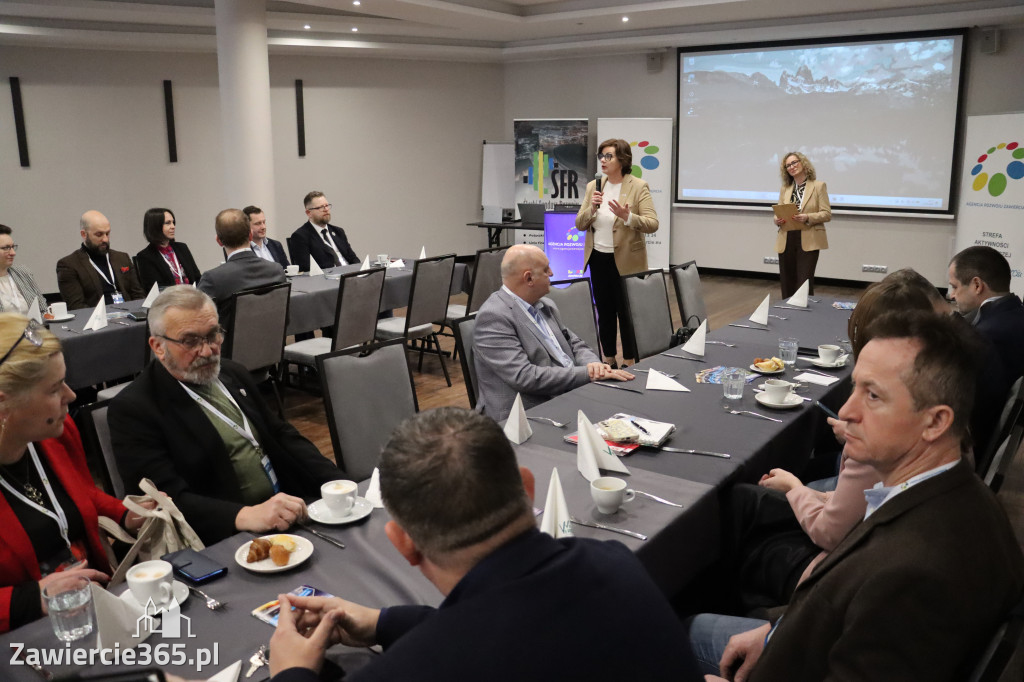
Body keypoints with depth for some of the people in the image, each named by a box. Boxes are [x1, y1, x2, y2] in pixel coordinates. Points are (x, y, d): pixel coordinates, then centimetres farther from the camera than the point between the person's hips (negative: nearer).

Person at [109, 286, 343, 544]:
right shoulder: (133, 409, -8)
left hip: (287, 513, 8)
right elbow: (167, 500, -17)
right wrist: (246, 516, -32)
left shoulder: (233, 374, 14)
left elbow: (283, 436, 17)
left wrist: (339, 486, 1)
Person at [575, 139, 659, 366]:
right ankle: (608, 360, 25)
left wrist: (628, 217, -31)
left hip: (625, 261, -5)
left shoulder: (638, 187, -7)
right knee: (604, 311, 12)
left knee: (627, 312, 2)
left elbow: (652, 224, -15)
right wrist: (592, 208, -13)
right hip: (598, 259, 5)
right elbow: (580, 224, 6)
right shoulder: (593, 187, 7)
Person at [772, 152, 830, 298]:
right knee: (787, 285, 6)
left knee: (804, 284, -10)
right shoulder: (784, 189, 14)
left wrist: (807, 218, -20)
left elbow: (827, 214, -3)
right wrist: (778, 220, -8)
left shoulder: (818, 186, 2)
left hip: (808, 241, -4)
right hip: (786, 241, 4)